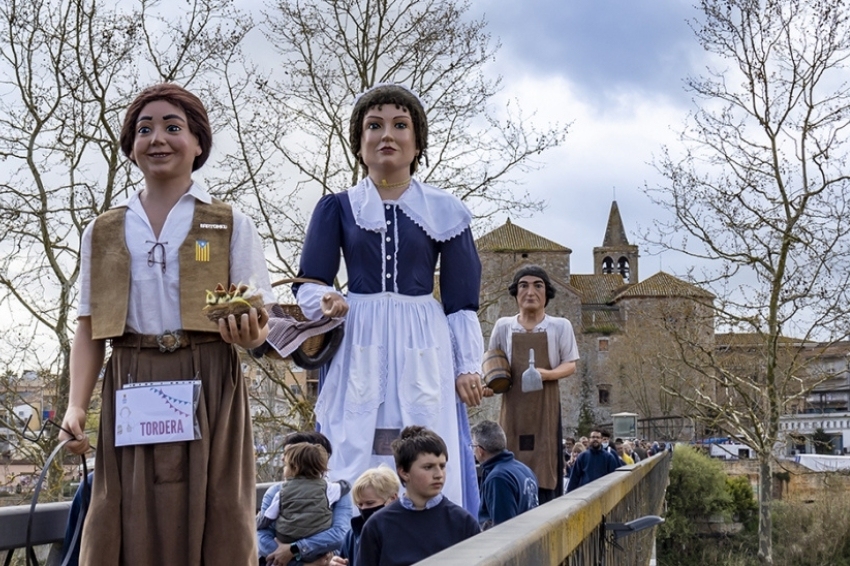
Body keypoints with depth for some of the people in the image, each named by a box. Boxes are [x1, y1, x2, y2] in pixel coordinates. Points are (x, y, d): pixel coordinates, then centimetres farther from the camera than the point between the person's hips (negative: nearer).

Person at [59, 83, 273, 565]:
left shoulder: (232, 226, 6)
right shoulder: (103, 233, 13)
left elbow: (259, 323, 2)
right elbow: (89, 330, 11)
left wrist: (251, 333, -22)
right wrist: (76, 406, -2)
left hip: (209, 391, -2)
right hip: (132, 397, 2)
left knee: (212, 527, -2)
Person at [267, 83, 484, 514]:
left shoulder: (443, 211, 9)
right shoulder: (337, 209, 8)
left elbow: (460, 299, 8)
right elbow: (308, 283, 4)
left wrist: (467, 367, 2)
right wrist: (324, 300, -19)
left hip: (423, 349, 0)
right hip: (358, 350, 0)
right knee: (353, 474, -5)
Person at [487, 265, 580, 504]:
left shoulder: (560, 326, 1)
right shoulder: (503, 326, 6)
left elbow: (570, 365, 2)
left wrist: (547, 374, -18)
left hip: (544, 406, -1)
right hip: (513, 405, 2)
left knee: (543, 464, -6)